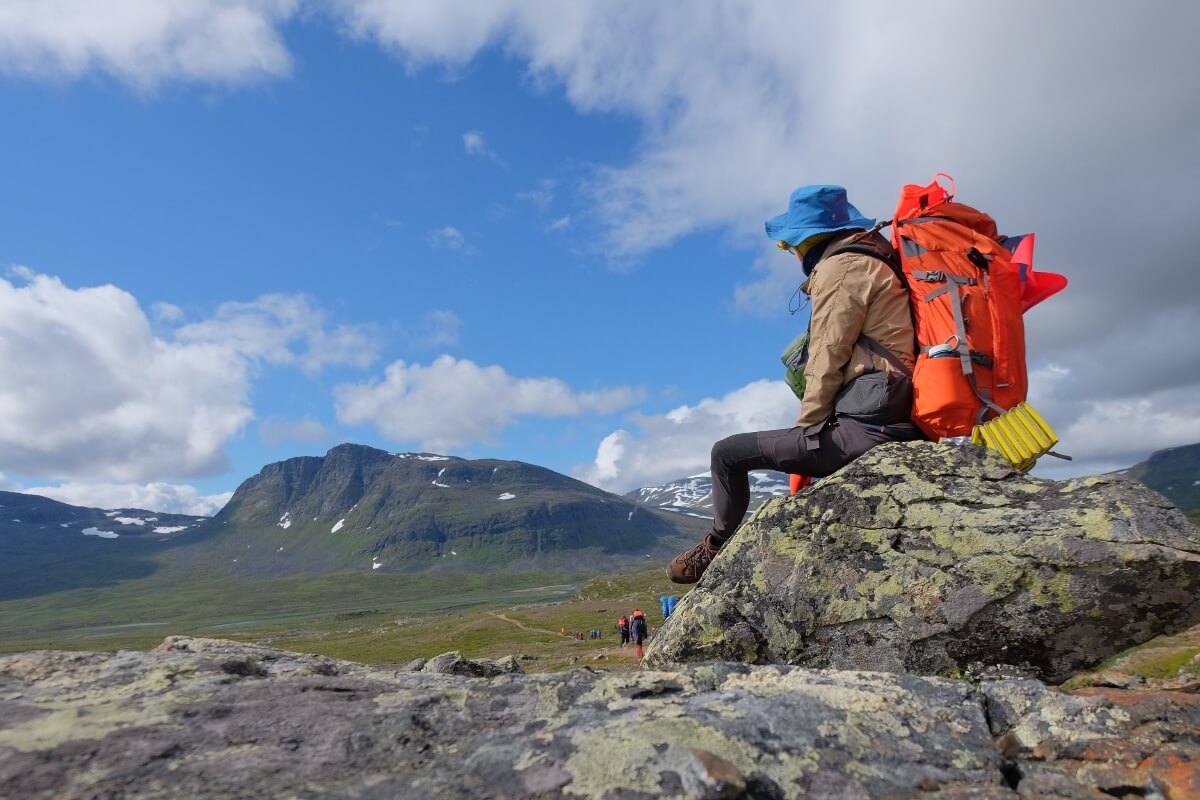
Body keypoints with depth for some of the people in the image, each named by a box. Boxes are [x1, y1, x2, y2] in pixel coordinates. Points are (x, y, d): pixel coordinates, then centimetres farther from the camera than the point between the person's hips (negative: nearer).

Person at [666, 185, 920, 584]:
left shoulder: (842, 267, -8)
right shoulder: (875, 264, 22)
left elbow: (828, 362, -14)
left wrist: (806, 427, -2)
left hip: (864, 427, -10)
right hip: (900, 426, 11)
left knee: (728, 453, -3)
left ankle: (716, 550, 14)